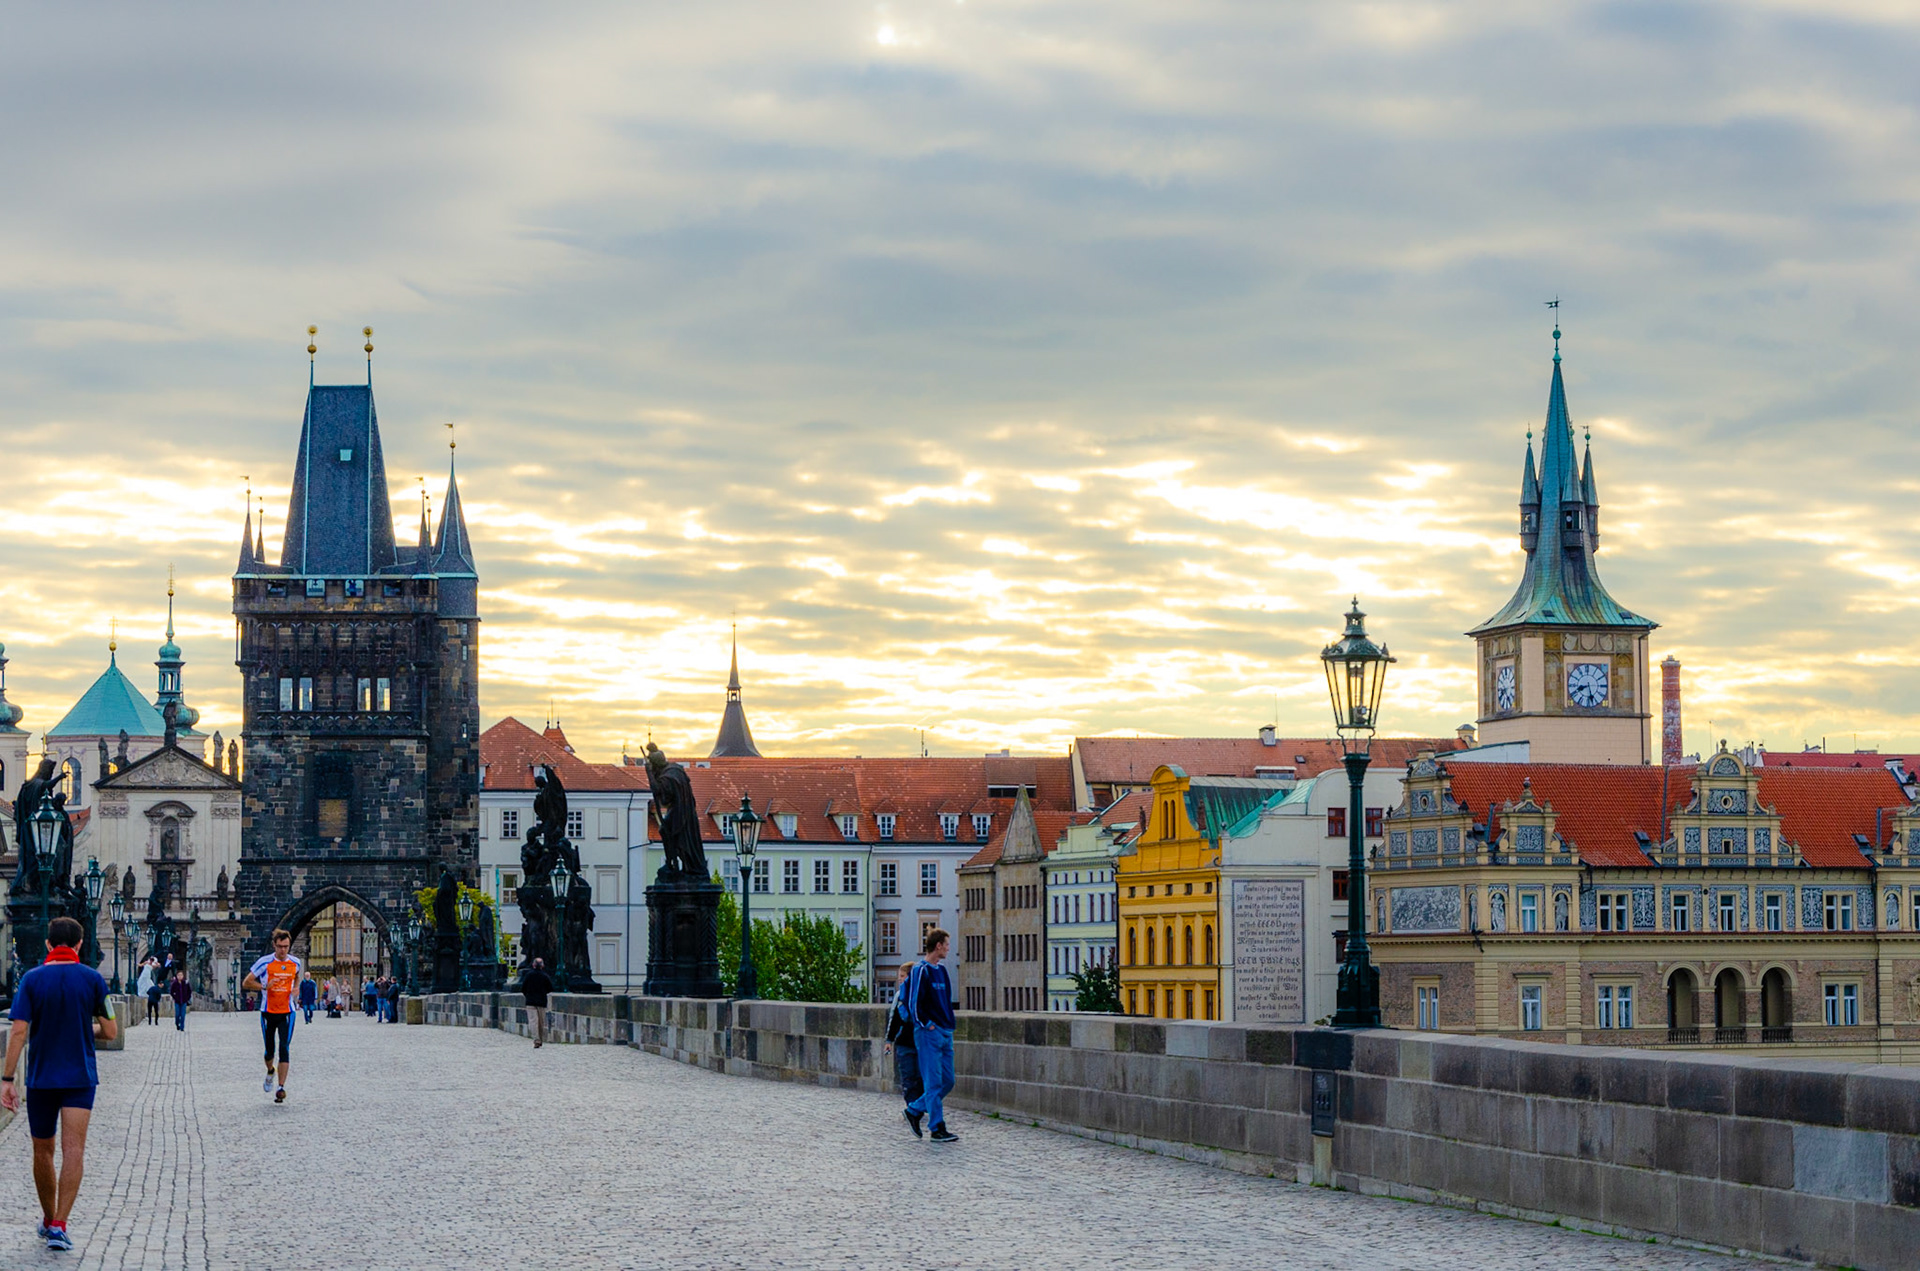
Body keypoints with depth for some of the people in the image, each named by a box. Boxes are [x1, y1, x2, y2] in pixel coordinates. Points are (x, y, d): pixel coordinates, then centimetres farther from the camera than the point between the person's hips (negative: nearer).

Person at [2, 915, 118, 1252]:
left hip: (40, 1076, 1)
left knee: (43, 1152, 16)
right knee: (74, 1150, -6)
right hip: (80, 1076, -1)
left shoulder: (32, 979, -3)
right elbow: (110, 1031, 0)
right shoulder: (92, 978, -3)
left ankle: (48, 1220, 30)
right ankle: (58, 1225, -18)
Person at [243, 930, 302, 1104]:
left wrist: (295, 990, 4)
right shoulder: (265, 963, -8)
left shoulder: (296, 963, 1)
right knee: (269, 1049, 9)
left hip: (287, 1012, 1)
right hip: (268, 1012, -1)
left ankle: (281, 1088, -13)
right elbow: (247, 982, -3)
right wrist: (265, 987, -19)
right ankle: (270, 1072, 43)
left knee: (285, 1048, -12)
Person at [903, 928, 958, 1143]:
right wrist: (926, 1025, -12)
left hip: (945, 1034, 9)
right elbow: (914, 1002, -14)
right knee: (934, 1082, -6)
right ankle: (937, 1129, -3)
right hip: (929, 1035, -9)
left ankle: (914, 1111, 21)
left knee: (947, 1081, 8)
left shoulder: (941, 970, 16)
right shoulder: (921, 970, -10)